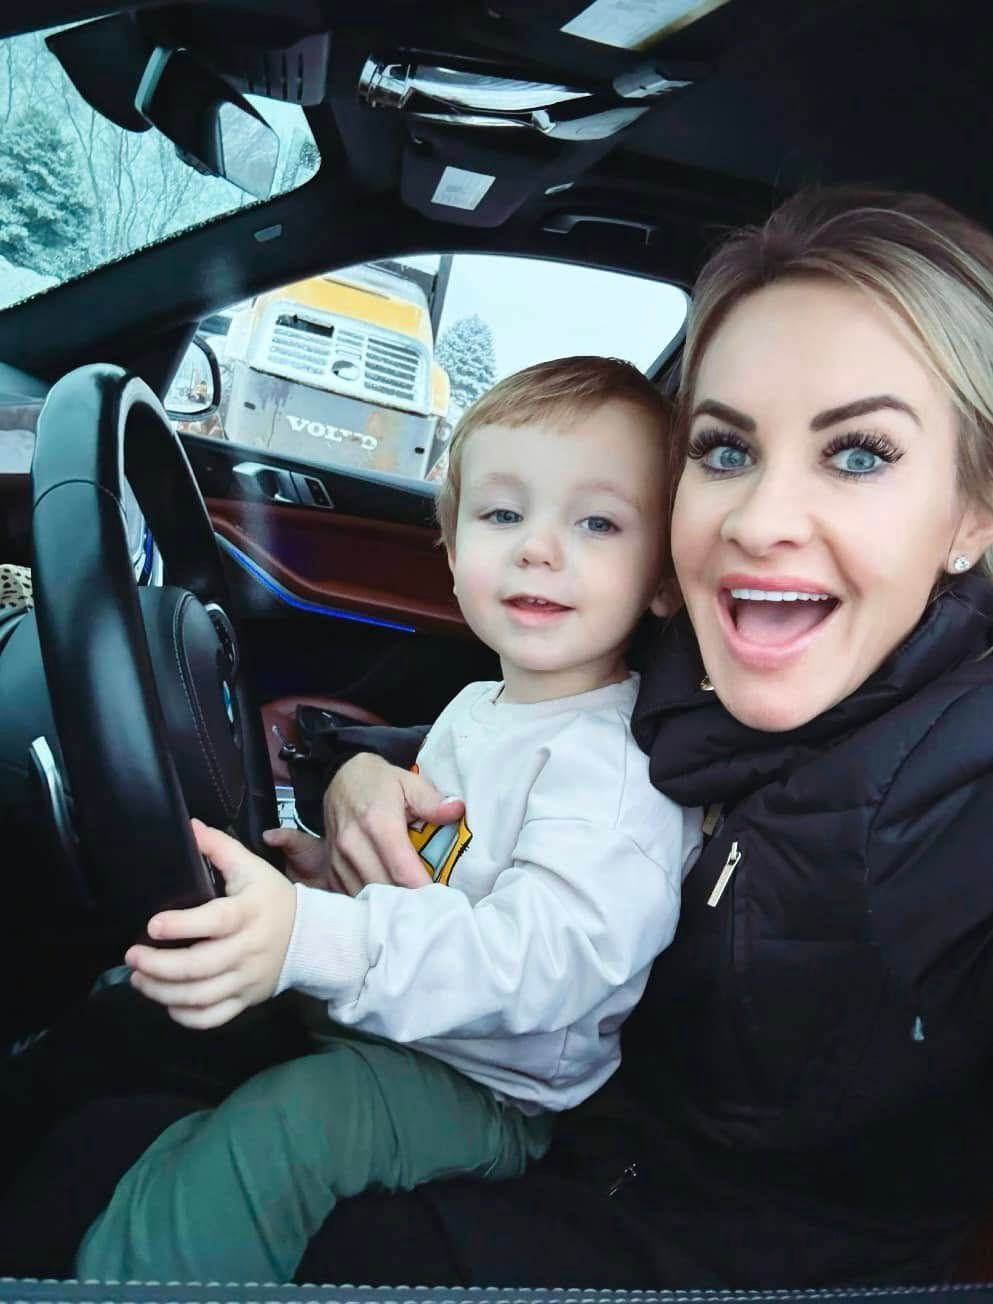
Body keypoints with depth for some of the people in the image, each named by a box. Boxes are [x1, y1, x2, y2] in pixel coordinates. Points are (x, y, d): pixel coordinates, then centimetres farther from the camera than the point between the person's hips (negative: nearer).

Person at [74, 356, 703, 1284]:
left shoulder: (616, 763, -24)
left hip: (486, 1088, -9)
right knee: (135, 1015, 14)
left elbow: (540, 957, -38)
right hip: (374, 1025, 9)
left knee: (290, 1120, -33)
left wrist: (312, 940, -50)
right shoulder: (478, 709, 6)